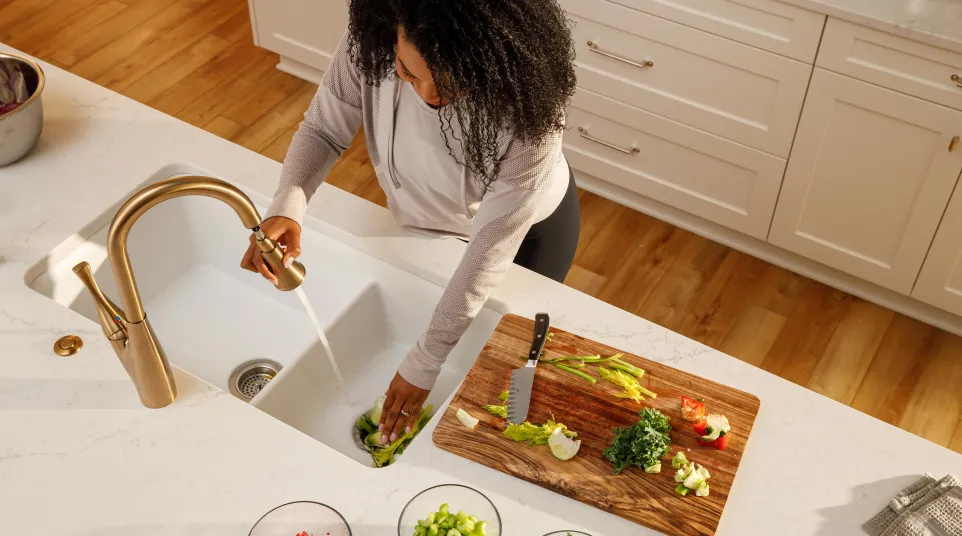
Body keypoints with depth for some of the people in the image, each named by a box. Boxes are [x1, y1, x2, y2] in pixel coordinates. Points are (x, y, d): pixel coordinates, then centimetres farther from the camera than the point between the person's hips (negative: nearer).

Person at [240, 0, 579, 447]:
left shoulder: (530, 105, -42)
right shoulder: (371, 42, -34)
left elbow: (493, 246, -36)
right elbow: (324, 129, -20)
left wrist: (425, 363, -32)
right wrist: (287, 206, -41)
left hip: (528, 228, -3)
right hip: (427, 224, 3)